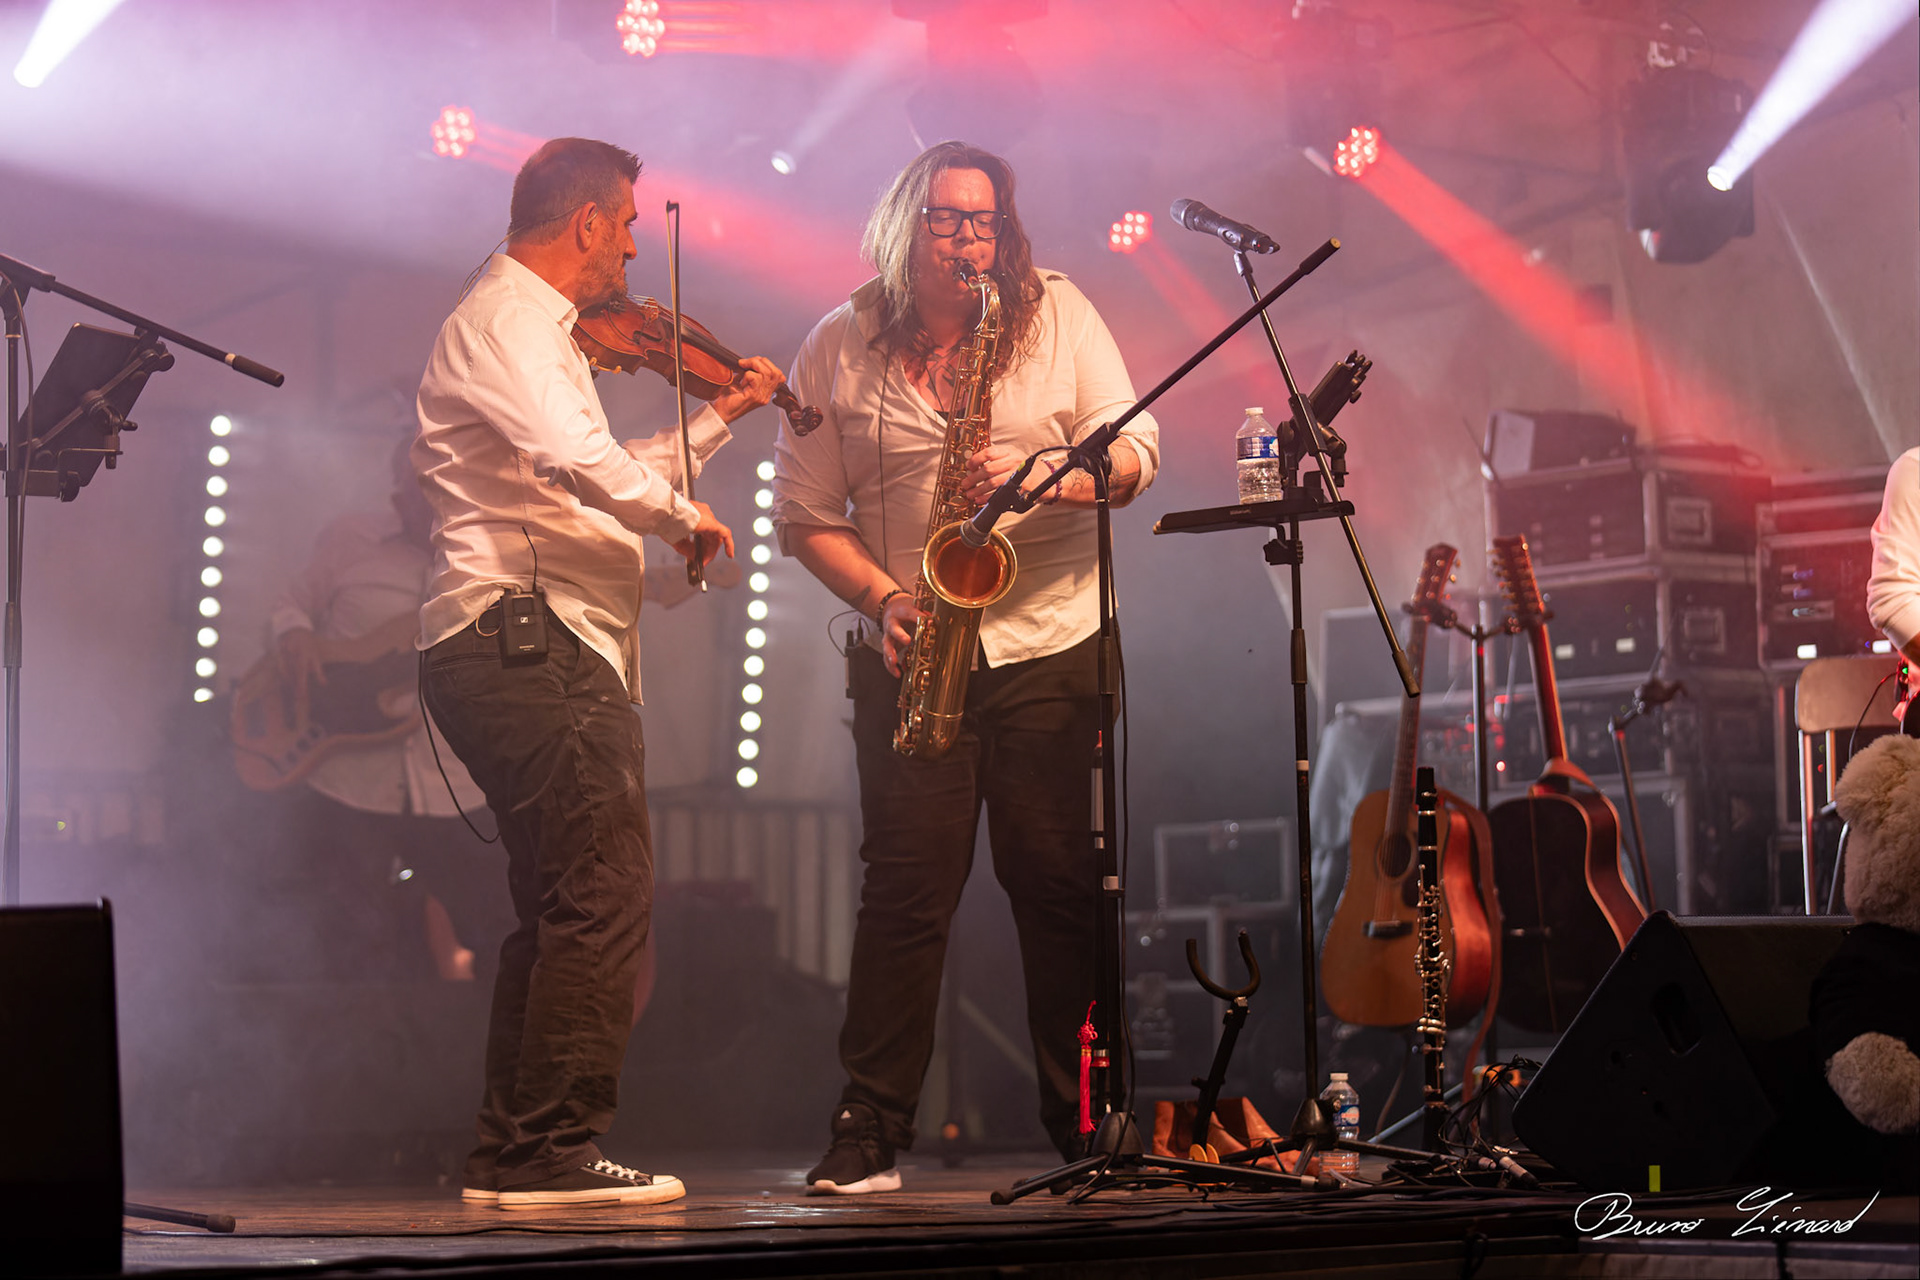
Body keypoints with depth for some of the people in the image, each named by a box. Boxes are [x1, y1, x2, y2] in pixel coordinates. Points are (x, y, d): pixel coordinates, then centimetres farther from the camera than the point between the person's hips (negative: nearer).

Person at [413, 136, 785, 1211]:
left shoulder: (535, 329, 25)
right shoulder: (506, 322, -9)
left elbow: (604, 477, 33)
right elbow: (579, 462, -27)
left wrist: (720, 418, 35)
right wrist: (684, 513, -14)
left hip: (536, 649, 11)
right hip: (528, 635, -11)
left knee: (564, 909, 13)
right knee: (606, 895, -15)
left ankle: (514, 1155, 16)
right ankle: (552, 1149, -14)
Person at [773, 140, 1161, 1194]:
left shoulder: (1058, 314, 4)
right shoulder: (841, 346, 4)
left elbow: (1135, 452, 0)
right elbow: (804, 513, 4)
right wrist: (882, 598, -10)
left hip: (1049, 641, 0)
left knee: (1057, 878, 0)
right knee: (908, 881, -5)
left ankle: (1087, 1121, 11)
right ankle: (869, 1132, 2)